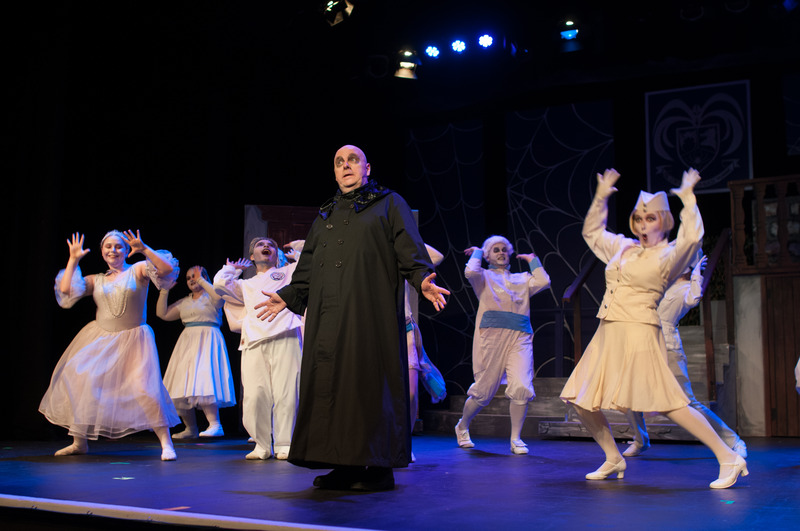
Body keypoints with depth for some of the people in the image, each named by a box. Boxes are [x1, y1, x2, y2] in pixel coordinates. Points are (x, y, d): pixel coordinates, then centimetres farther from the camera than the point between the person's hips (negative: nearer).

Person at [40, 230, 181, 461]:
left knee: (145, 386, -16)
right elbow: (66, 291, 0)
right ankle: (79, 443, 16)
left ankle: (166, 443, -8)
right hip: (100, 339, 5)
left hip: (132, 340, -4)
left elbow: (167, 269, -15)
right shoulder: (96, 281, 12)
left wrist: (145, 249, -23)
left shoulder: (137, 271, 1)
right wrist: (73, 260, 3)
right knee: (78, 380, 0)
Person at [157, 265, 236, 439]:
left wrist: (202, 280, -11)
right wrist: (165, 290, 9)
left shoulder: (210, 296, 4)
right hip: (187, 341, 7)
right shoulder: (184, 302, 20)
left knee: (203, 379, -23)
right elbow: (162, 313, 15)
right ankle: (190, 428, 11)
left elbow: (219, 296, -20)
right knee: (183, 383, 2)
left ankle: (215, 425, -27)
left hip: (207, 341, -7)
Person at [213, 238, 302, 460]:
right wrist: (233, 268, 34)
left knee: (286, 393, -11)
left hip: (284, 337, -2)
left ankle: (284, 445, -6)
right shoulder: (246, 285, 32)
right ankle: (262, 445, 2)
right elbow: (220, 283, 18)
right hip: (254, 342, 3)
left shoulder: (288, 272, 25)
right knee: (255, 396, -8)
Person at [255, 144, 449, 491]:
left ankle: (379, 467, -2)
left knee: (370, 382, -8)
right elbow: (307, 268, 26)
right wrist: (288, 296, 18)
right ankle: (344, 465, 7)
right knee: (329, 383, 1)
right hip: (328, 318, 5)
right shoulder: (324, 217, 26)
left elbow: (410, 252, -2)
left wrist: (422, 280, -18)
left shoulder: (389, 204, 11)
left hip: (371, 313, -5)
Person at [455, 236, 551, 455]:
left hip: (520, 338, 3)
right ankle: (462, 426, 29)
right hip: (491, 335, -2)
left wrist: (533, 260, 18)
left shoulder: (522, 279, 23)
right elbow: (470, 272, -8)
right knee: (483, 391, 2)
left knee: (521, 387, -17)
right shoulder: (484, 276, 14)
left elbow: (543, 282, 5)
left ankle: (516, 439, -2)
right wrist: (477, 253, 10)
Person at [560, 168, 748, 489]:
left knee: (666, 402, -16)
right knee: (579, 399, 7)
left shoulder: (668, 255, -3)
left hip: (638, 333, -7)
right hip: (607, 334, 7)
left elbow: (692, 237, -24)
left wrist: (687, 197, -15)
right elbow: (592, 232, 32)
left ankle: (728, 458, -7)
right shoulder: (623, 247, 16)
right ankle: (613, 459, 23)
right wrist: (601, 197, 23)